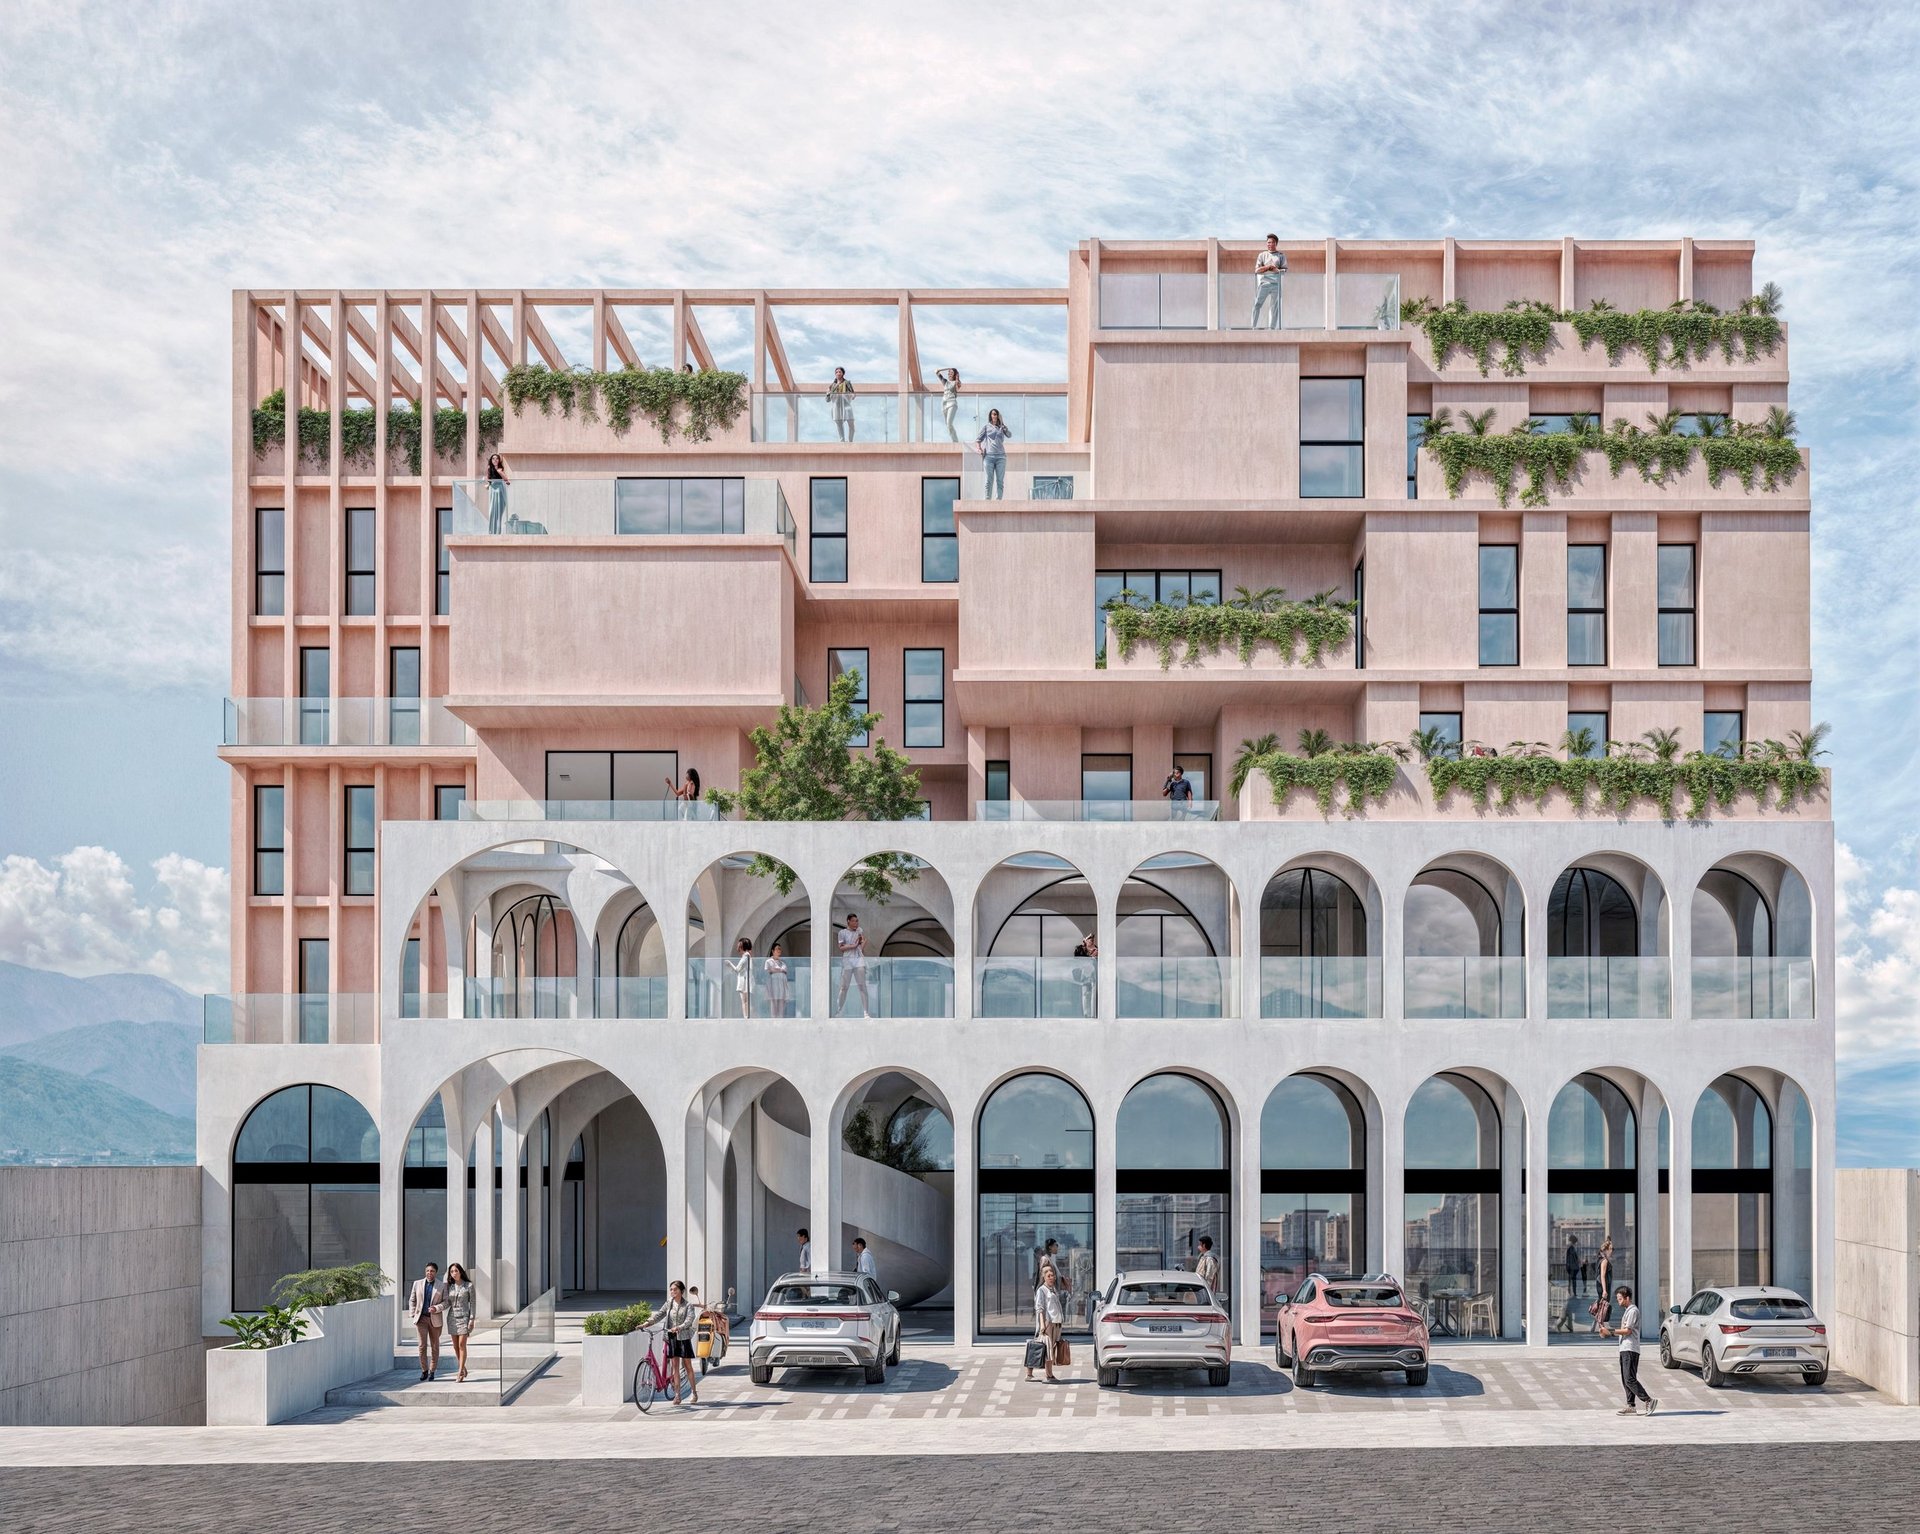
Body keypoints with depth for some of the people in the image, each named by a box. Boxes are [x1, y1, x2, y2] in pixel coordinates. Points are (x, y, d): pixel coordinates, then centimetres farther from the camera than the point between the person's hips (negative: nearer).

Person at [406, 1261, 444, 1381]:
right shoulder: (417, 1283, 7)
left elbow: (446, 1301, 1)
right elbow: (412, 1300, 12)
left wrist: (437, 1308, -16)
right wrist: (412, 1315, 3)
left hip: (435, 1319, 0)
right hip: (421, 1318, 0)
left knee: (434, 1346, 6)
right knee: (422, 1345, -6)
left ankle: (432, 1371, 16)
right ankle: (424, 1370, 4)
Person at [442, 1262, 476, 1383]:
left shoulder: (469, 1285, -3)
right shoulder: (450, 1286, 8)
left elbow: (472, 1303, -3)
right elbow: (448, 1303, 10)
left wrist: (472, 1319, -10)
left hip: (463, 1317, -4)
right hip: (452, 1317, 5)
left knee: (461, 1345, -10)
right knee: (455, 1346, 4)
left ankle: (460, 1373, -10)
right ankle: (463, 1369, 18)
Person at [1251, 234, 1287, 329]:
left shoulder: (1281, 255, 12)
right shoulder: (1262, 255, 13)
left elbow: (1284, 270, 5)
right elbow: (1257, 270, 5)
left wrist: (1276, 270, -13)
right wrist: (1268, 267, -9)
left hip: (1276, 283, 0)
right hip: (1264, 282, 0)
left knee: (1274, 307, -1)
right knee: (1257, 304, -8)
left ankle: (1272, 328, 2)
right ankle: (1254, 327, -7)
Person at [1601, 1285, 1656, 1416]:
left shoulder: (1633, 1311, -11)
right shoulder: (1627, 1311, 21)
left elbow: (1627, 1330, -16)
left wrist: (1610, 1332, -13)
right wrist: (1608, 1331, 12)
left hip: (1630, 1350, -11)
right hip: (1625, 1350, 11)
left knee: (1629, 1379, -15)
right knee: (1625, 1380, 9)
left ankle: (1648, 1401, -14)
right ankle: (1630, 1406, 10)